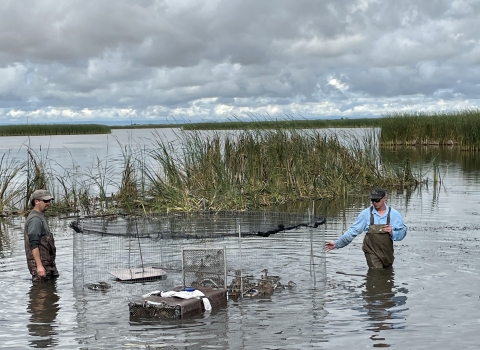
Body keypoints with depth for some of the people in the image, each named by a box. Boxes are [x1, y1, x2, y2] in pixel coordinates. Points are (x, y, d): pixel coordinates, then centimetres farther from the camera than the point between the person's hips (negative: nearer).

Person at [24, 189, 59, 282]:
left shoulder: (40, 217, 16)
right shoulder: (35, 219, -16)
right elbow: (33, 245, -24)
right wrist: (39, 266, -28)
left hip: (47, 263, 10)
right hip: (39, 263, -10)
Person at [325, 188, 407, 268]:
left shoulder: (394, 214, -2)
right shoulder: (366, 214, -6)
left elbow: (402, 232, 4)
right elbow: (353, 231, -5)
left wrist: (392, 232, -18)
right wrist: (337, 243, -13)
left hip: (387, 252, 3)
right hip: (372, 252, -3)